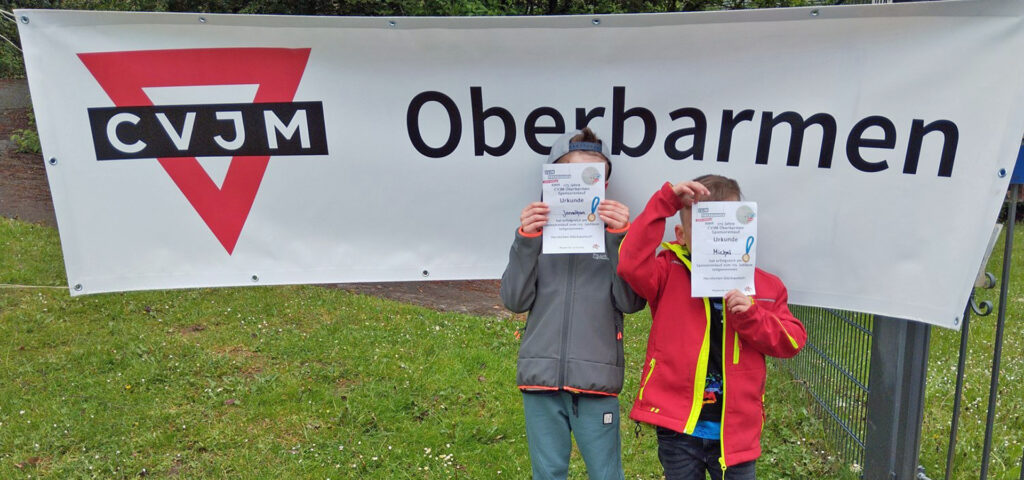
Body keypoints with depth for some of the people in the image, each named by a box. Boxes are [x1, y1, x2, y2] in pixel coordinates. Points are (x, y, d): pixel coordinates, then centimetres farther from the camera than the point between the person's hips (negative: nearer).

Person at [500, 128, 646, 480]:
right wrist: (526, 240, -13)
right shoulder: (539, 229, 6)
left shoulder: (616, 232, 4)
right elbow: (515, 300, -1)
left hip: (596, 383, -1)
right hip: (541, 377, 1)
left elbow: (631, 302, -6)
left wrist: (619, 237, -16)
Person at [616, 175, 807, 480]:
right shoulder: (671, 273, -4)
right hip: (678, 430, -1)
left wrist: (751, 316, -18)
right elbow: (631, 264, -24)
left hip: (736, 431, 2)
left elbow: (792, 341, 1)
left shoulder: (764, 285, 2)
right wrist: (666, 201, -25)